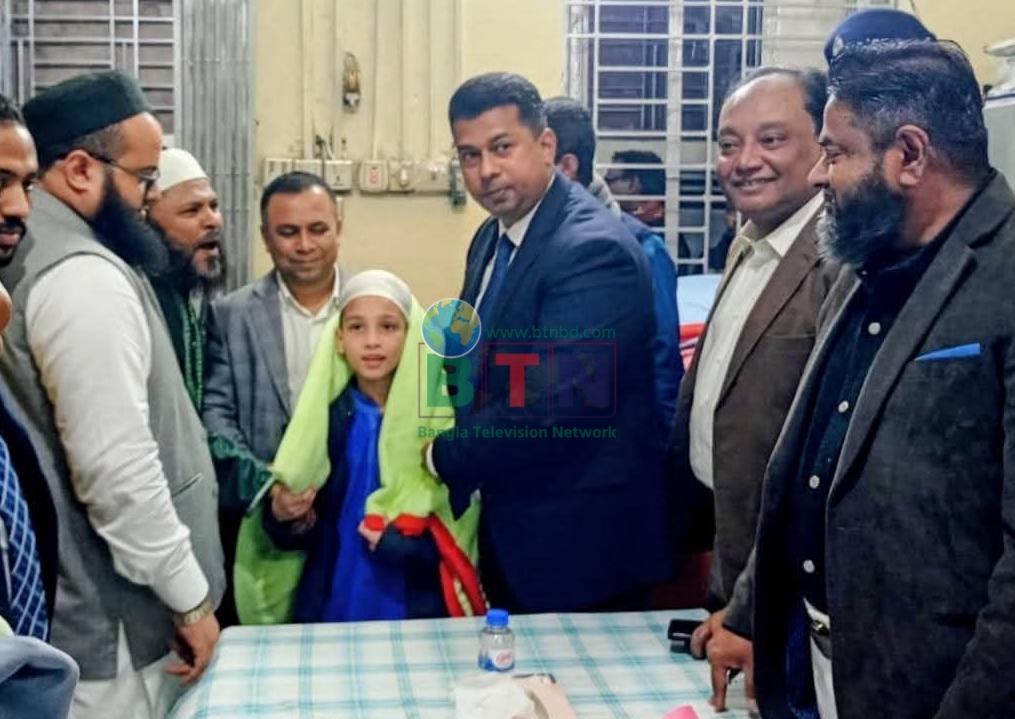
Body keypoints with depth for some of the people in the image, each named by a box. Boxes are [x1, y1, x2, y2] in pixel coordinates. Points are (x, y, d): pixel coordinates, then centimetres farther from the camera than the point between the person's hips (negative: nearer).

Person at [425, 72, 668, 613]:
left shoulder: (594, 250, -21)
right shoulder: (491, 238, 8)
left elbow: (553, 408, -27)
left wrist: (445, 456, -12)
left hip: (578, 544, -8)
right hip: (508, 534, 8)